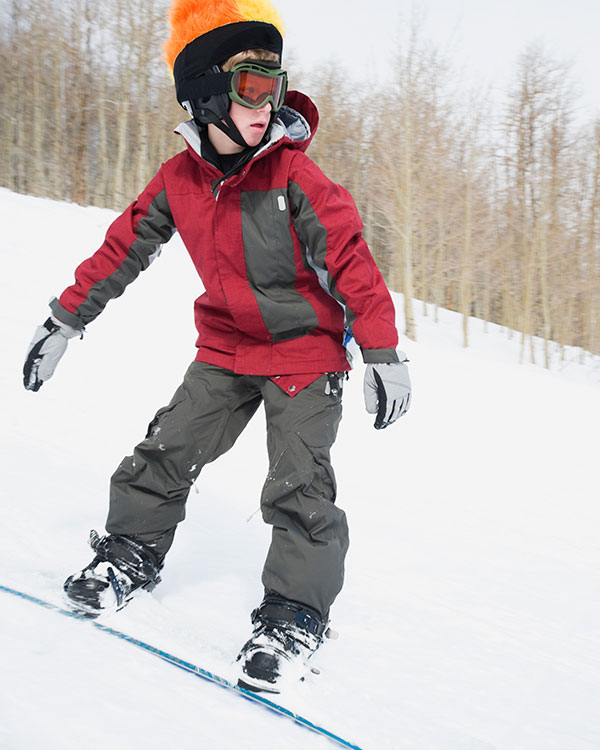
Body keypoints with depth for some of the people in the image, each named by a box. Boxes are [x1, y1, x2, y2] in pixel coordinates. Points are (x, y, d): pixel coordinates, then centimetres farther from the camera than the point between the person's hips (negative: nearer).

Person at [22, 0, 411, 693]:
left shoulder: (294, 178, -20)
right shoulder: (179, 179, -7)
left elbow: (351, 260, -17)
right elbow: (123, 248, 4)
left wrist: (383, 354, -18)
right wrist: (65, 320, 8)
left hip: (306, 349, -4)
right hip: (225, 347, 4)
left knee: (298, 486, -10)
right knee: (167, 451, 5)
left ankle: (296, 611, 3)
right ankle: (131, 554, 27)